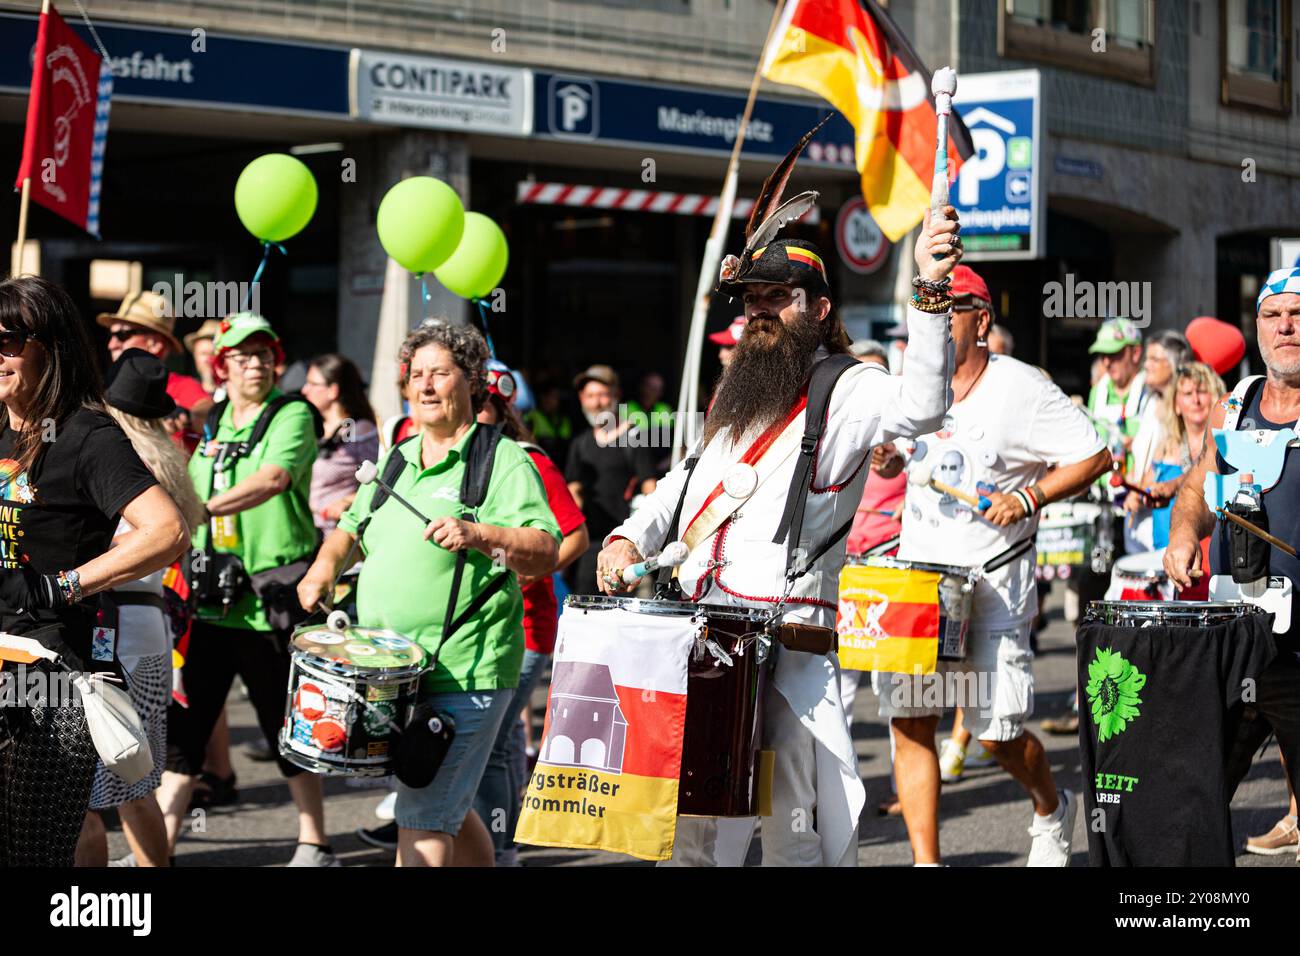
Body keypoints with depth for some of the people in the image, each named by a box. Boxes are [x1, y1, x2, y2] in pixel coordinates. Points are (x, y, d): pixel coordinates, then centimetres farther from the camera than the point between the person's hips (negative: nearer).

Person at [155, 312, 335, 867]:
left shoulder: (293, 416, -7)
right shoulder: (213, 425, 14)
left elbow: (274, 477, -26)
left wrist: (203, 508, -36)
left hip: (269, 602, -6)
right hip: (210, 601, 6)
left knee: (289, 732, 4)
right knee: (182, 723, 4)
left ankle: (314, 846, 18)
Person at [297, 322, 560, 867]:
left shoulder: (503, 461, -6)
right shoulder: (395, 461, 16)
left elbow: (546, 553, -16)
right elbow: (351, 529, 28)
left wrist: (478, 534, -33)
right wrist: (325, 567, 6)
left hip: (466, 673, -7)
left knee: (425, 820, -11)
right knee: (449, 809, 18)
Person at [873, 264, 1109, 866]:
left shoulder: (1022, 389, -8)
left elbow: (1094, 456, -4)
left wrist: (1029, 498, -15)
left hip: (994, 584, -4)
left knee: (997, 733, -2)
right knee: (909, 719, -4)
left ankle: (1052, 809, 30)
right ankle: (925, 860, 4)